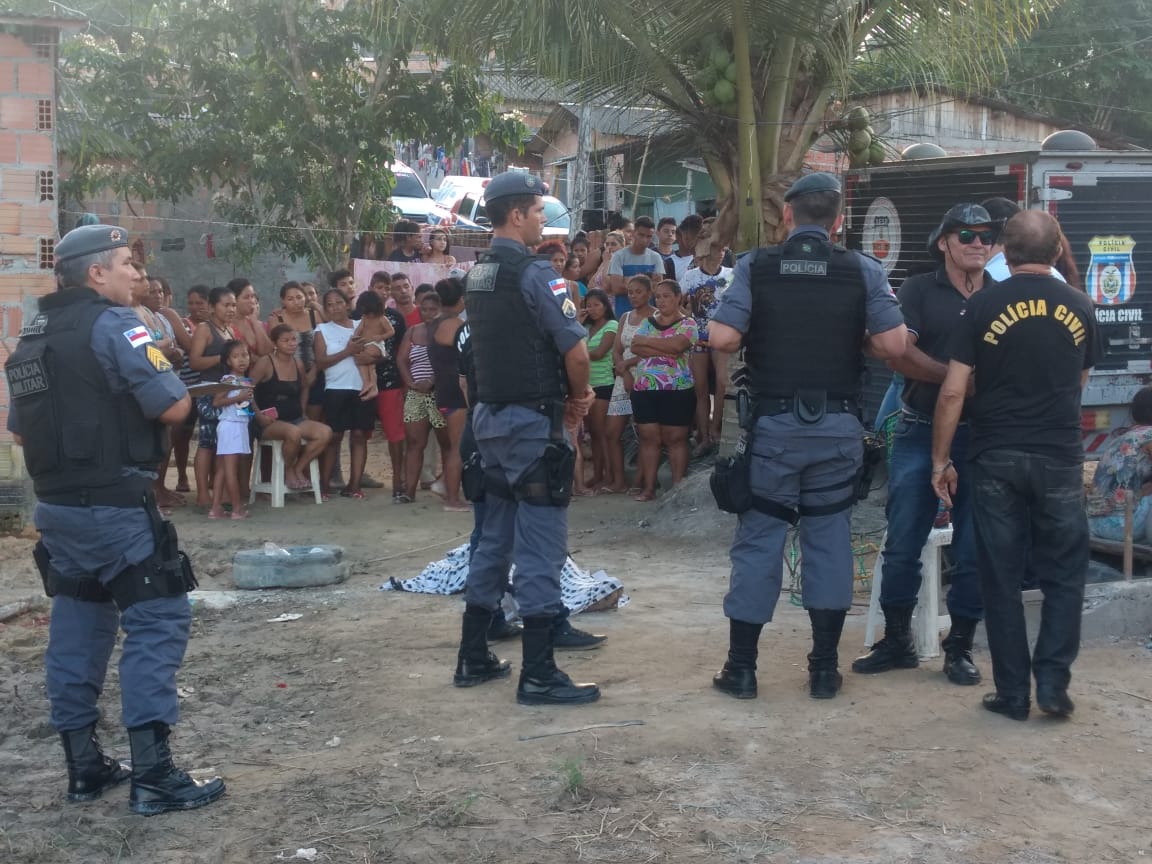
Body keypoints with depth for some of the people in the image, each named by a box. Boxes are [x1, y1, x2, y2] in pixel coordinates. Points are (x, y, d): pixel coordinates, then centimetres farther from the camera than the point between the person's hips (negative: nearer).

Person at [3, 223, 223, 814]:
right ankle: (153, 775, -7)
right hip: (114, 506, -9)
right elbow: (172, 408, -18)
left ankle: (83, 766, 20)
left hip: (55, 505, 9)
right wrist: (180, 387, 2)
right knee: (157, 621, -4)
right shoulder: (113, 324, -12)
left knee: (78, 625, 14)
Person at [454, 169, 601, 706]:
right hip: (533, 421, -9)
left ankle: (473, 658, 23)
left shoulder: (476, 276, 12)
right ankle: (538, 676, -2)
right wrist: (578, 397, 2)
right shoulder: (534, 274, -15)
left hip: (490, 416, 9)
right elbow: (576, 351, -18)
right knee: (541, 546, -5)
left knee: (495, 538, 17)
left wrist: (568, 394, 13)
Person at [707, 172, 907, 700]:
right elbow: (893, 344, -8)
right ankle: (824, 670, 14)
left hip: (772, 425, -1)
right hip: (838, 427, 1)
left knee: (758, 540, 7)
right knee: (830, 540, 10)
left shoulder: (755, 267, -4)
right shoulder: (863, 271, -2)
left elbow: (722, 338, -13)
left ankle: (741, 668, 11)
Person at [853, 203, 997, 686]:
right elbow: (899, 355, -10)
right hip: (919, 432, -1)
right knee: (903, 543, 3)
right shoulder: (918, 291, 2)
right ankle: (897, 640, 18)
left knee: (973, 550, 3)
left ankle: (960, 647, 16)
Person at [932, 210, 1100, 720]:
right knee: (1064, 574, 12)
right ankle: (1052, 682, 5)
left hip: (996, 459, -1)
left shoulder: (984, 305, -4)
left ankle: (1013, 693, 10)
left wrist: (941, 459, 3)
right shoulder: (1079, 307, 3)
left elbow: (952, 393, -7)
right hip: (1060, 459, 1)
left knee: (1001, 579, 6)